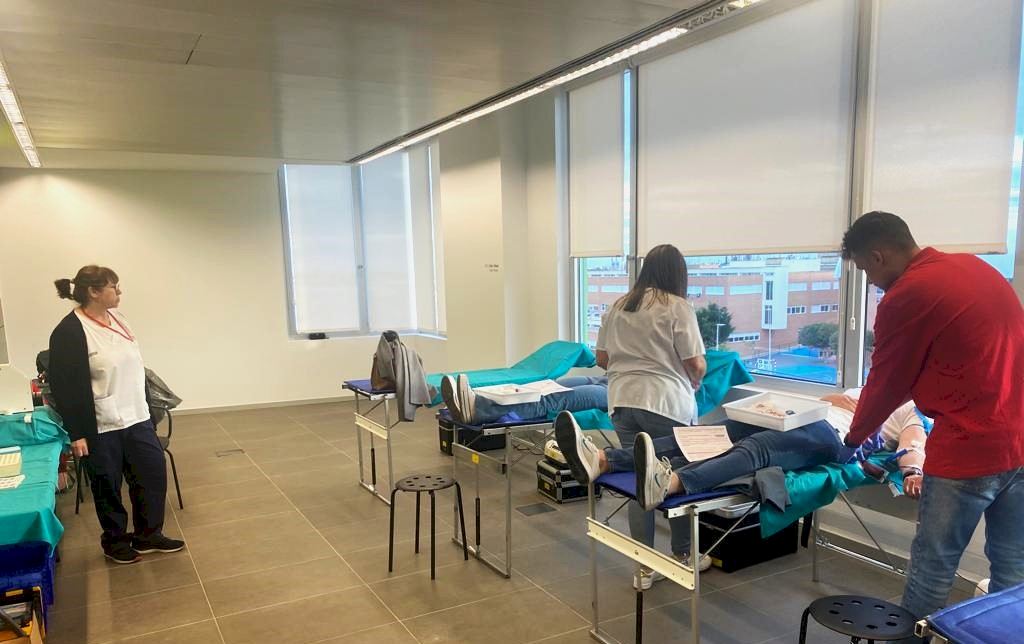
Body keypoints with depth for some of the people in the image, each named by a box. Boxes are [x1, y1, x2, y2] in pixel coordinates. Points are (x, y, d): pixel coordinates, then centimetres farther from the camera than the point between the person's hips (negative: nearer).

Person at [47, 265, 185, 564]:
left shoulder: (117, 319, 7)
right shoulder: (69, 332, -16)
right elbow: (65, 387, -16)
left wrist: (144, 408, 18)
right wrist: (77, 433, -16)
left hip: (137, 419, 7)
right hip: (101, 428, -7)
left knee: (153, 475, 9)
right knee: (108, 486, 9)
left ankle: (148, 535, 26)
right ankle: (115, 541, 29)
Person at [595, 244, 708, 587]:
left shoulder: (617, 307, 12)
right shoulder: (677, 307, -4)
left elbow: (602, 359, 14)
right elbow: (696, 365, -6)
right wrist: (695, 381, 15)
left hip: (622, 402, 5)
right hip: (666, 403, -4)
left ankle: (644, 567, 15)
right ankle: (682, 554, 29)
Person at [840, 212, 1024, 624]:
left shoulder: (905, 297, -13)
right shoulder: (977, 267, 12)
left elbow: (886, 383, -2)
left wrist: (854, 439, 16)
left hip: (968, 450, -8)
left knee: (932, 570, 7)